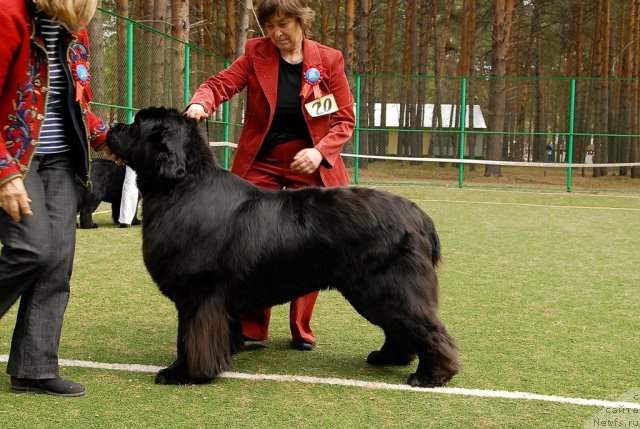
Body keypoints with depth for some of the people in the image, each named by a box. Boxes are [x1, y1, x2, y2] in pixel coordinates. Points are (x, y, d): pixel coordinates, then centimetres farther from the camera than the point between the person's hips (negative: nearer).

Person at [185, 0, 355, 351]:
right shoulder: (256, 54, 0)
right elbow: (221, 84, -10)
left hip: (309, 170, 0)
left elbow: (345, 119, 0)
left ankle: (301, 330, 15)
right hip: (260, 167, 1)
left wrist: (320, 151, -16)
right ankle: (251, 328, 8)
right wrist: (200, 103, -33)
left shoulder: (328, 60, -2)